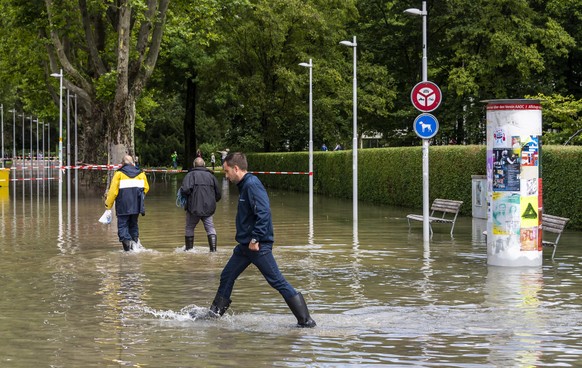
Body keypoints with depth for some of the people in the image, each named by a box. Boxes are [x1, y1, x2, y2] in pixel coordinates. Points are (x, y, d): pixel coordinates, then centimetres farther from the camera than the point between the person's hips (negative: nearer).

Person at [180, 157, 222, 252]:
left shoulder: (190, 175, -4)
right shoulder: (211, 176, 10)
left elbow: (185, 190, -20)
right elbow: (218, 195, 12)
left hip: (194, 208, -2)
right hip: (209, 208, 2)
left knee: (189, 228, 14)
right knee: (210, 228, 6)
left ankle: (189, 249, 18)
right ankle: (213, 248, -7)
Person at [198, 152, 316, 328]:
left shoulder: (252, 184, -17)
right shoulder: (244, 185, 14)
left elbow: (264, 212, -26)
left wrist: (255, 239, -24)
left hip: (259, 246, -10)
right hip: (245, 245, 10)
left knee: (277, 282, -9)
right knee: (226, 276, 15)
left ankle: (306, 321, -7)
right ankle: (215, 312, 27)